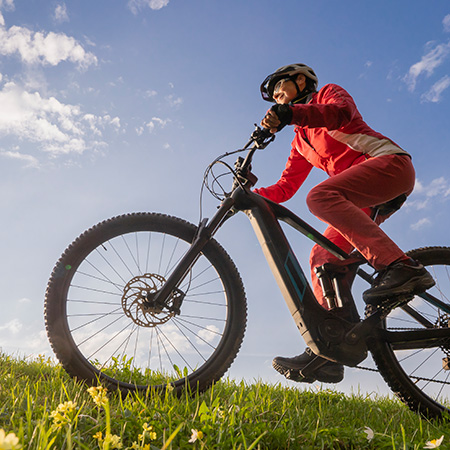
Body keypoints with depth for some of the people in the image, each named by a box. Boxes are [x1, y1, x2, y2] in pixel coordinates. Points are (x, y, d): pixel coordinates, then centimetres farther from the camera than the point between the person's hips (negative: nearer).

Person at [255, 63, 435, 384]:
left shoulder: (329, 93, 10)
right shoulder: (301, 140, 28)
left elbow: (342, 112, -16)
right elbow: (285, 188, 20)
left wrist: (289, 113, -31)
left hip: (390, 161, -7)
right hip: (365, 197, 7)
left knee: (320, 196, -32)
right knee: (322, 257, -6)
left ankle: (400, 266, -42)